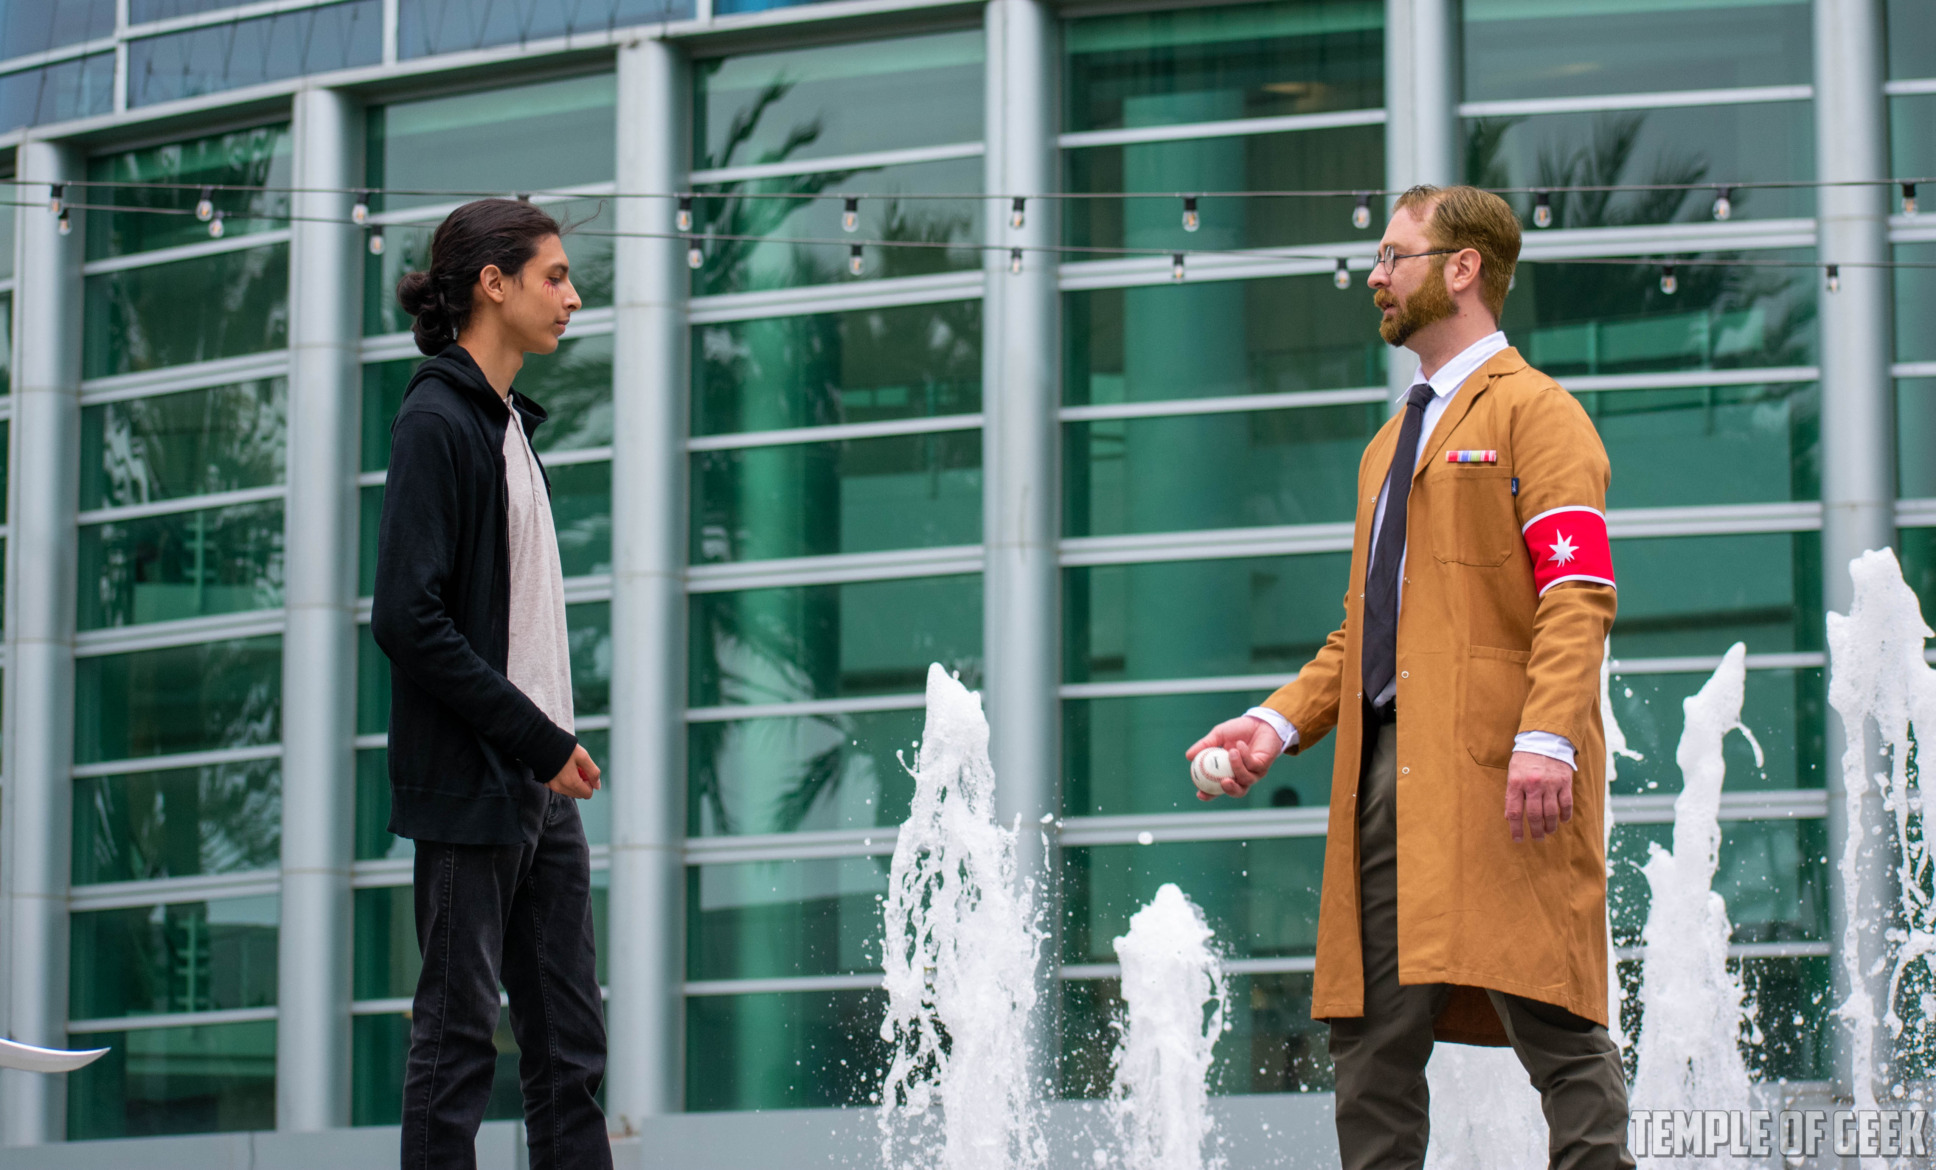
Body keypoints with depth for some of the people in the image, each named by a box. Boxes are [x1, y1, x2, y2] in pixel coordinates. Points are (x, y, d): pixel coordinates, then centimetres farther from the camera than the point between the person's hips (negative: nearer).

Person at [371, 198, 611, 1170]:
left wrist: (556, 747, 10)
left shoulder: (507, 424, 19)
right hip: (470, 789, -9)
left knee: (570, 1046, 7)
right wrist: (539, 741, -16)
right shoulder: (435, 421, -9)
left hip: (540, 790, 9)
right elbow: (407, 619, -17)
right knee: (458, 1037, -6)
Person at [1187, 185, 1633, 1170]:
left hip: (1491, 761, -8)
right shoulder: (1391, 442, 27)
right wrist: (1278, 722, 13)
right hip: (1386, 767, 8)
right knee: (1369, 1026, 4)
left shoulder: (1533, 411, 1)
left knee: (1548, 1017, -12)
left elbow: (1579, 598, -10)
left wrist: (1548, 737, -24)